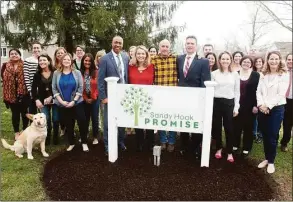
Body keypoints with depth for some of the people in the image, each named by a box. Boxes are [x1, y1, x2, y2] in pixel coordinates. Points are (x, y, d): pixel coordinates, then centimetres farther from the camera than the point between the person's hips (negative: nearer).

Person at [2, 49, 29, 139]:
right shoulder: (6, 66, 4)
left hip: (23, 93, -2)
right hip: (12, 94, 2)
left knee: (24, 112, 9)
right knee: (15, 114, 10)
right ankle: (16, 133, 23)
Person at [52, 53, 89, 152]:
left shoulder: (77, 73, 1)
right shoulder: (56, 73, 4)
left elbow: (80, 88, -3)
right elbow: (54, 88, 1)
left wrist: (74, 101, -12)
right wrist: (61, 101, -9)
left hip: (77, 103, -1)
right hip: (62, 104, 1)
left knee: (82, 122, -5)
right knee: (68, 124, 9)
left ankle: (84, 142, 12)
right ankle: (71, 143, 25)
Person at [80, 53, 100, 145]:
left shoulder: (96, 72, -2)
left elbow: (98, 86, -4)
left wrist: (93, 98, -8)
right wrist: (86, 98, -6)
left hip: (94, 99, -1)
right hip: (84, 100, 1)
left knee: (95, 118, 5)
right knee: (85, 119, 12)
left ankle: (95, 137, 16)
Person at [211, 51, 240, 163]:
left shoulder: (235, 74, 3)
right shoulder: (214, 73, 1)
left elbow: (237, 92, 5)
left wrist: (236, 107, 1)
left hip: (229, 103, 0)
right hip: (216, 102, 0)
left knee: (229, 128, 5)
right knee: (216, 127, 9)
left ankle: (229, 152, 17)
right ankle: (219, 148, 28)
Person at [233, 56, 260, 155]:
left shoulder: (256, 75, 1)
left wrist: (256, 105, -9)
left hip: (250, 105, -1)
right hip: (237, 104, 1)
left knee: (248, 126, 7)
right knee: (236, 125, 8)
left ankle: (246, 147, 19)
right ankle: (235, 144, 25)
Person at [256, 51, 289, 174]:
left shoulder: (284, 75, -4)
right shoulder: (264, 75, 9)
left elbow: (281, 94, -12)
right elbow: (258, 91, 3)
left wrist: (268, 106, -16)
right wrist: (261, 105, -12)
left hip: (276, 109, -4)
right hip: (263, 109, 4)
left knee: (272, 137, 1)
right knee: (265, 136, 11)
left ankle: (271, 162, 16)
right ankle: (266, 158, 26)